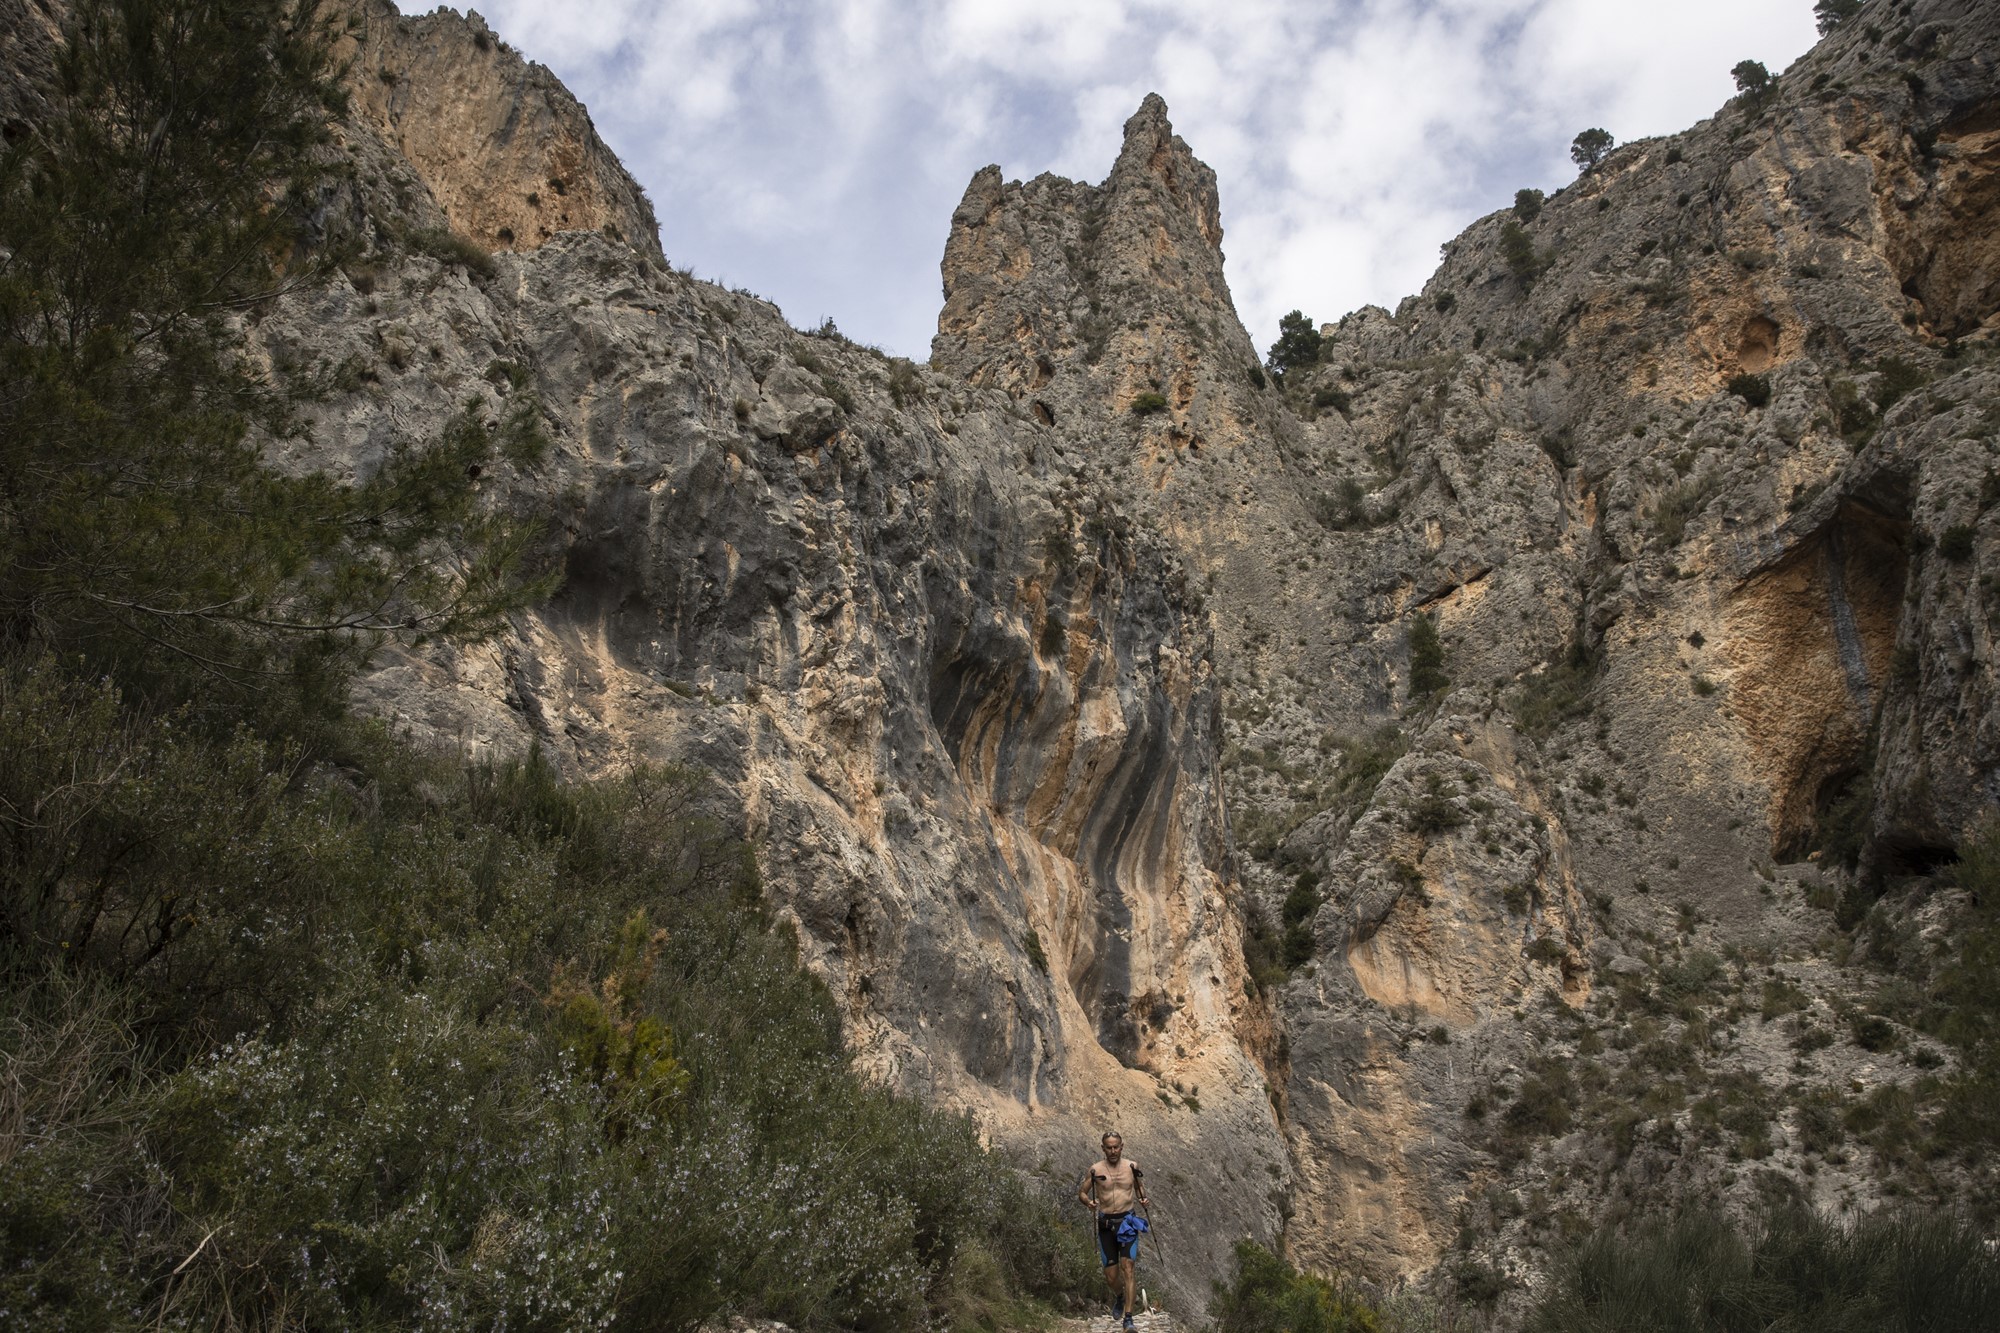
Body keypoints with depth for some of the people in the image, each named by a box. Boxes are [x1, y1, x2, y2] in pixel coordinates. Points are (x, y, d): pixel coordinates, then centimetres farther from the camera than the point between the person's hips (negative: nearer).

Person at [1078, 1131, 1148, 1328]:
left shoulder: (1132, 1166, 0)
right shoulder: (1096, 1170, -2)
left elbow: (1140, 1189, 13)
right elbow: (1081, 1192, 6)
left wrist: (1143, 1200, -9)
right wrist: (1088, 1202, -15)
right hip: (1106, 1224, 1)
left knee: (1127, 1268, -13)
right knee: (1111, 1276, 5)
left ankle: (1128, 1317, -12)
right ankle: (1119, 1296, 39)